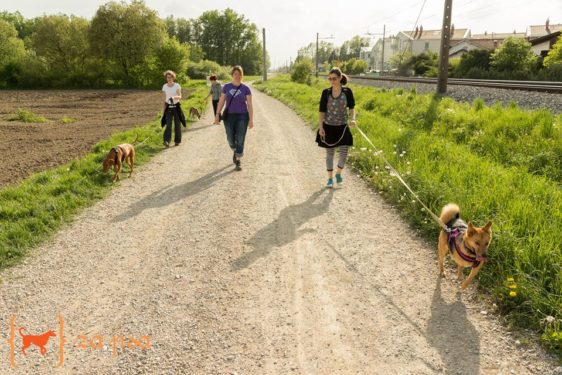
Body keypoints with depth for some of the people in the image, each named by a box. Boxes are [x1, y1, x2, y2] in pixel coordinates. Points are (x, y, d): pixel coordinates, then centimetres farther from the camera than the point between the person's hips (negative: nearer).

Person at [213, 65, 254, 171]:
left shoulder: (246, 89, -2)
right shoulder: (226, 87, 3)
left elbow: (250, 105, -3)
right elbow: (221, 101, 4)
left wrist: (251, 120, -9)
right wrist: (217, 115, -5)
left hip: (242, 116, -2)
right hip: (229, 116, 2)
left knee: (240, 140, -6)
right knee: (231, 139, 6)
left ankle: (238, 161, 5)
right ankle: (235, 151, 39)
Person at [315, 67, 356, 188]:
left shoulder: (347, 92, -4)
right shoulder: (326, 92, -4)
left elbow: (351, 108, 1)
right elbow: (322, 111, -2)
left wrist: (352, 119, -19)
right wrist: (320, 127, -8)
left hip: (342, 127, 0)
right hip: (328, 127, 0)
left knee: (344, 153, -6)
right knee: (330, 153, 7)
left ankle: (338, 173, 22)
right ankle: (330, 178, 21)